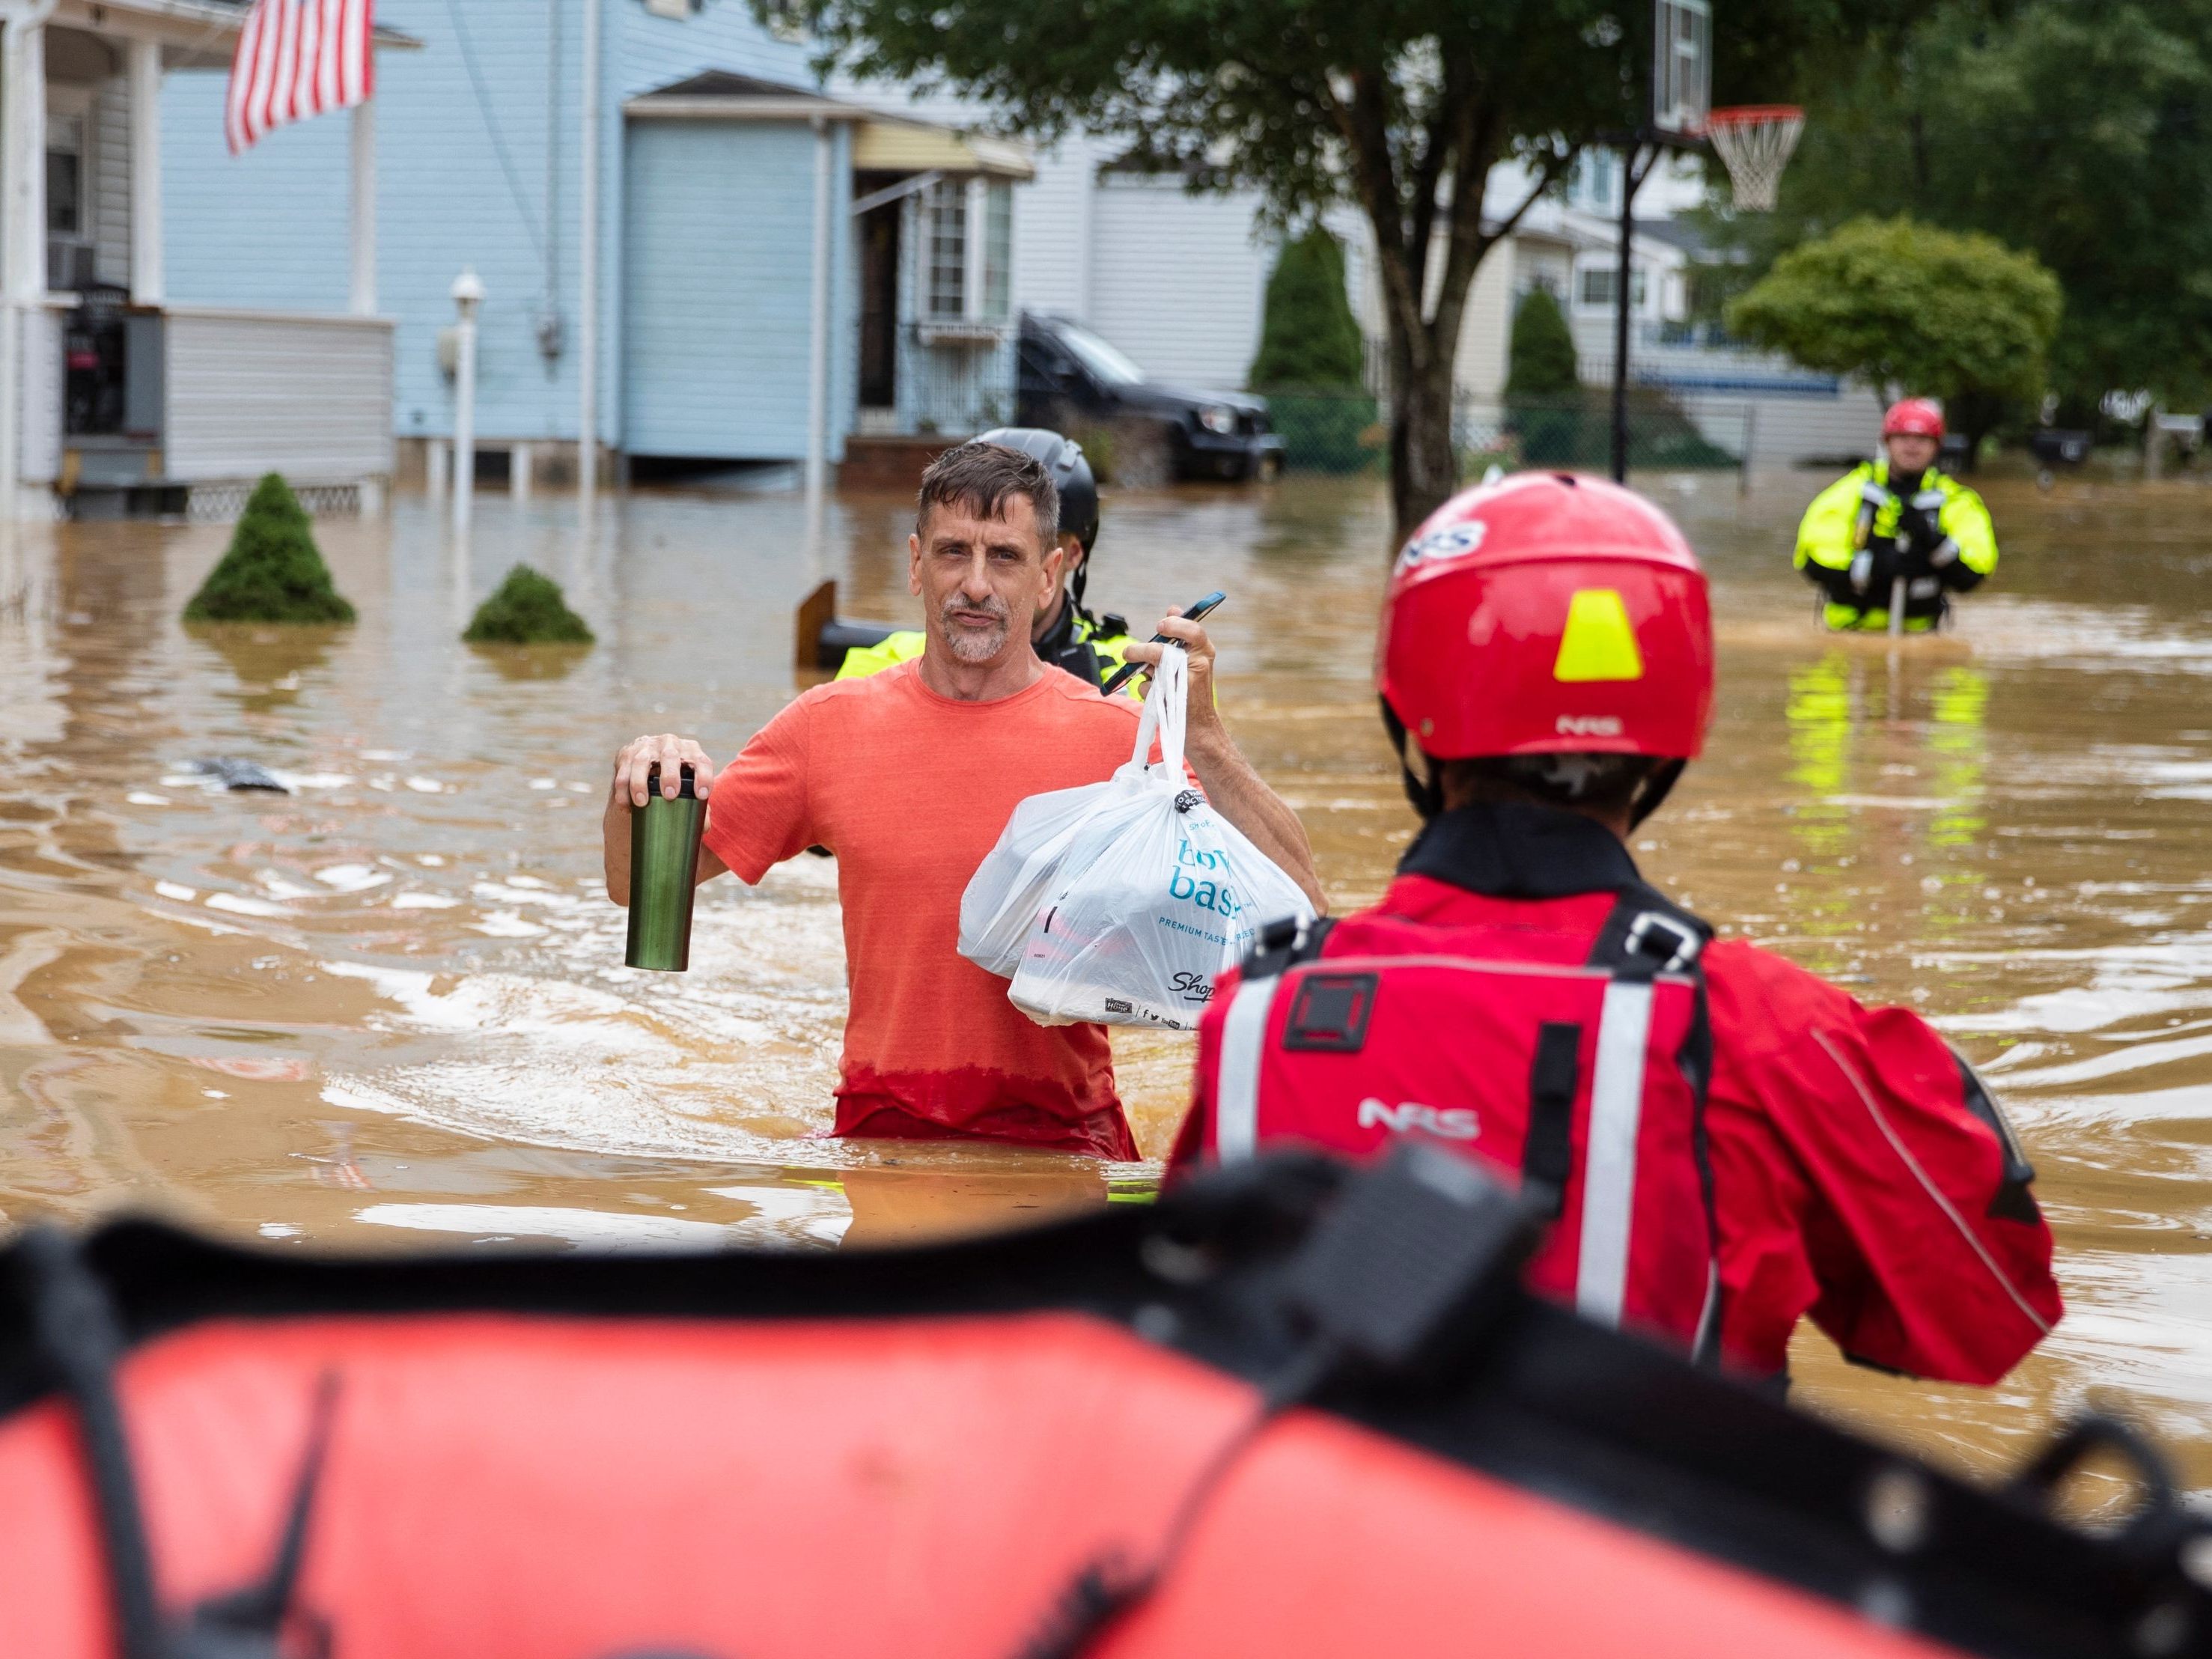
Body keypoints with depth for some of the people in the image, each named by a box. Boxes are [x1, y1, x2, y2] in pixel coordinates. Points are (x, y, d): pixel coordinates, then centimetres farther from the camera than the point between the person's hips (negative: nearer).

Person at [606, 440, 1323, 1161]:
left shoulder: (1119, 737, -1)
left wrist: (1203, 737, -19)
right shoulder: (830, 725, 7)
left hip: (1062, 1139, -1)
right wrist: (636, 786, -9)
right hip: (880, 1136, 1)